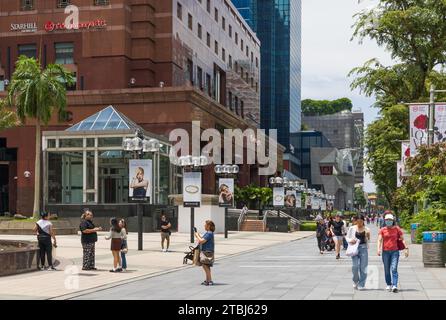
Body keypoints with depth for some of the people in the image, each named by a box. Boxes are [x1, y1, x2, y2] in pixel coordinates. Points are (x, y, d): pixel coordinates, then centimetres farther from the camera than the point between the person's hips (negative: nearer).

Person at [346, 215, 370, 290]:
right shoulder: (352, 228, 5)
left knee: (363, 267, -1)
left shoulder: (366, 229, 6)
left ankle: (361, 285, 8)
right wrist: (351, 240, -9)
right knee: (355, 266, -10)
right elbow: (347, 237, 11)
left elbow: (367, 241, 11)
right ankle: (355, 281, 15)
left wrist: (367, 236, -9)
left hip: (363, 248, 1)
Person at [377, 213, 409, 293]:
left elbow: (402, 239, 6)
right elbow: (379, 240, -2)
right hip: (385, 252, 2)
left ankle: (395, 286, -17)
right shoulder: (382, 230, 4)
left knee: (394, 269, -12)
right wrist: (379, 248, -17)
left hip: (395, 251, -2)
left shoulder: (397, 229, 4)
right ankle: (389, 285, 21)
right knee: (387, 270, 7)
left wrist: (406, 248, -2)